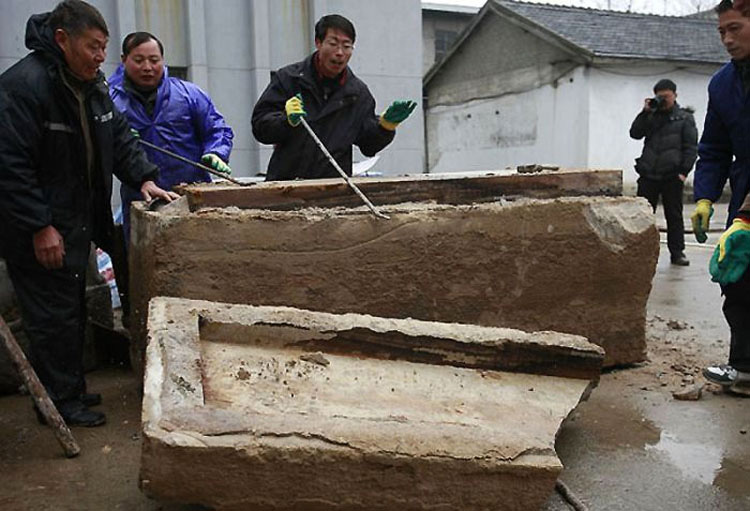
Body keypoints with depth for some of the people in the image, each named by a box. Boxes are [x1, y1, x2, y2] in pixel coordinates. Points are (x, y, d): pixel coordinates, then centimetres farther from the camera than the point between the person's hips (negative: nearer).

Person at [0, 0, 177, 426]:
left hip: (78, 224, 9)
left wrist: (143, 177, 0)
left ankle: (72, 388, 34)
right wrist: (40, 227, -23)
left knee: (74, 310, 19)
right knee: (52, 315, 1)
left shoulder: (92, 84, 7)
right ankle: (59, 401, 17)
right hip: (39, 232, -9)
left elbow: (120, 137, 15)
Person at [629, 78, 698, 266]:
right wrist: (645, 112, -6)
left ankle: (677, 253, 12)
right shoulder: (651, 116, 13)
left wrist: (684, 171, -9)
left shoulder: (685, 118, 4)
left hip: (672, 177, -2)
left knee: (674, 216, 6)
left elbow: (691, 147, 0)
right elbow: (635, 133, 2)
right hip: (648, 174, 2)